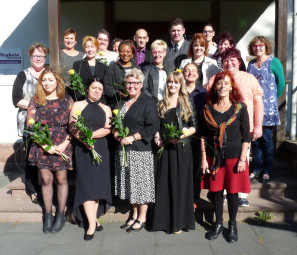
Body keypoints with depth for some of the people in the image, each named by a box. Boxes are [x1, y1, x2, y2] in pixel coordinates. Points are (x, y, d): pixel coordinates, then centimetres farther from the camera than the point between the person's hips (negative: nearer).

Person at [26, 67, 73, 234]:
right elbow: (30, 125, -1)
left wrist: (64, 144, -12)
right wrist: (45, 145, -10)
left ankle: (60, 215, 20)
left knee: (61, 179, 6)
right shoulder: (35, 101, 4)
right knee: (46, 180, 7)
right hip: (42, 147, 1)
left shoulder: (67, 100, 2)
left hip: (62, 147, -1)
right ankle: (48, 215, 21)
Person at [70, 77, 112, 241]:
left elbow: (108, 129, -1)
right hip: (83, 149, -3)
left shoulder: (106, 109, 13)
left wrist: (90, 134, -15)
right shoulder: (78, 105, 6)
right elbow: (72, 127, -5)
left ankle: (92, 218, 18)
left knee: (98, 183, 4)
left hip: (101, 149, 3)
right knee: (86, 184, -8)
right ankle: (92, 223, -5)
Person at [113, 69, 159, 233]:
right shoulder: (122, 102, 15)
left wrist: (132, 137, -17)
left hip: (141, 150, -6)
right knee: (129, 183, 12)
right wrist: (115, 132, 0)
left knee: (141, 183, 1)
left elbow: (152, 127, -14)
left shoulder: (148, 102, -6)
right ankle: (134, 215, 26)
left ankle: (142, 218, 15)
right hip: (124, 150, 6)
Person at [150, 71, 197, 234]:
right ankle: (164, 219, 18)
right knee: (164, 183, 6)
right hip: (165, 149, 3)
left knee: (180, 183, 1)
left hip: (182, 148, -3)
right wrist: (157, 137, 0)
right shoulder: (162, 104, 12)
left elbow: (194, 126, -2)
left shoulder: (186, 103, 2)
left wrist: (181, 136, -16)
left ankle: (179, 222, 11)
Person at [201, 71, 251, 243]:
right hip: (213, 157, 2)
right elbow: (204, 135, 4)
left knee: (232, 191, 8)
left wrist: (242, 159, -8)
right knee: (216, 191, 10)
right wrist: (204, 158, 0)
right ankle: (218, 224, 29)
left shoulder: (240, 108, -4)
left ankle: (232, 225, 29)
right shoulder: (208, 108, 2)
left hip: (234, 156, -2)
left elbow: (246, 136, -3)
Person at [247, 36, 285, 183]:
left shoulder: (273, 62, -1)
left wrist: (273, 99, 5)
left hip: (267, 106, -4)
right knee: (254, 139, 7)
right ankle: (256, 169, 17)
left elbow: (281, 83, 1)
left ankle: (267, 171, 11)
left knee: (266, 139, -1)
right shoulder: (251, 64, 14)